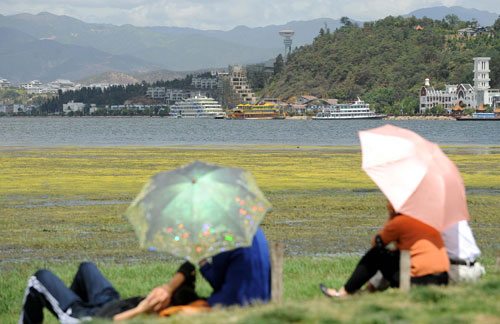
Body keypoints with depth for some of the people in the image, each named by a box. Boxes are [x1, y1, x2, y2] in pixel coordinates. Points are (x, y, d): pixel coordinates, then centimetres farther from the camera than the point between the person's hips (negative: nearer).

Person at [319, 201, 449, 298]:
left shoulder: (399, 222, -8)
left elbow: (377, 242, 9)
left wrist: (390, 218, 16)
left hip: (421, 281, -8)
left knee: (376, 254, 8)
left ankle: (344, 293, 17)